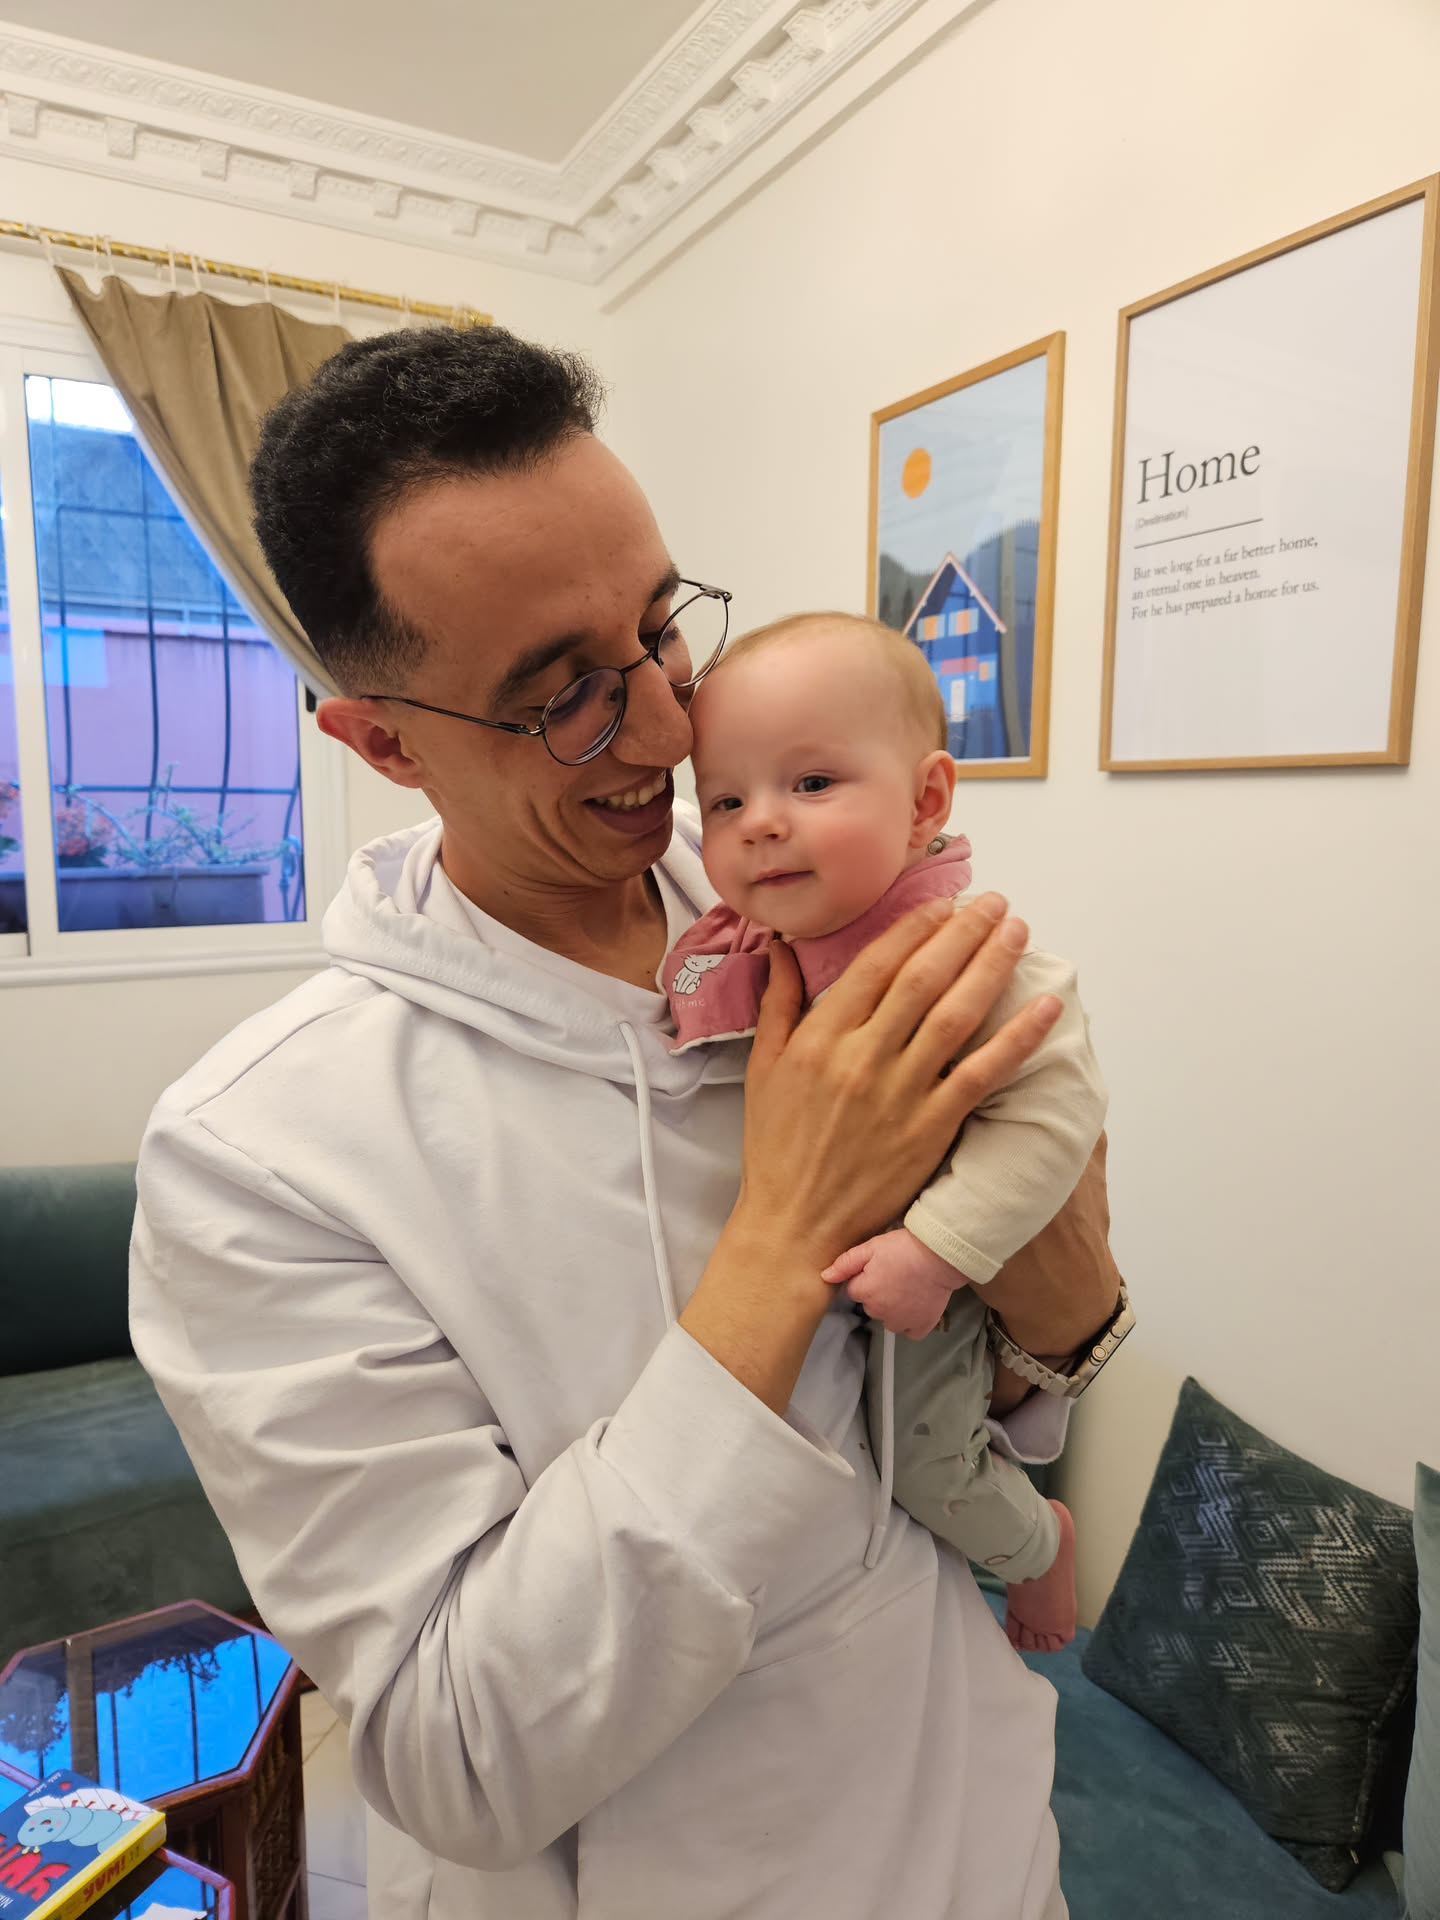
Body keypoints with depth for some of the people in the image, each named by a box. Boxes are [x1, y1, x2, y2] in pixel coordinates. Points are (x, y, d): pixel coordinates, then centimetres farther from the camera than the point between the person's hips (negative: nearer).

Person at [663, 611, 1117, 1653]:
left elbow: (1051, 1113, -30)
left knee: (927, 1468, 6)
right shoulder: (718, 955, -12)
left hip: (920, 1289, -6)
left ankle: (1042, 1540, 43)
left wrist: (936, 1250, -33)